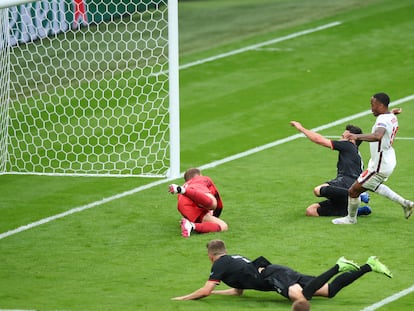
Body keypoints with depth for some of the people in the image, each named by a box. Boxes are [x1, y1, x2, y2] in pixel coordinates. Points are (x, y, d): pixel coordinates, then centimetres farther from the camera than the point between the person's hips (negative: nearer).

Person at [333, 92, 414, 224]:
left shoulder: (383, 120, -27)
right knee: (374, 185, 35)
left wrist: (358, 136, -58)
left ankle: (351, 218, 21)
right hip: (389, 160, 10)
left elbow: (378, 136, -50)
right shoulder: (392, 117, 3)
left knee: (353, 191, 1)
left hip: (379, 166, -10)